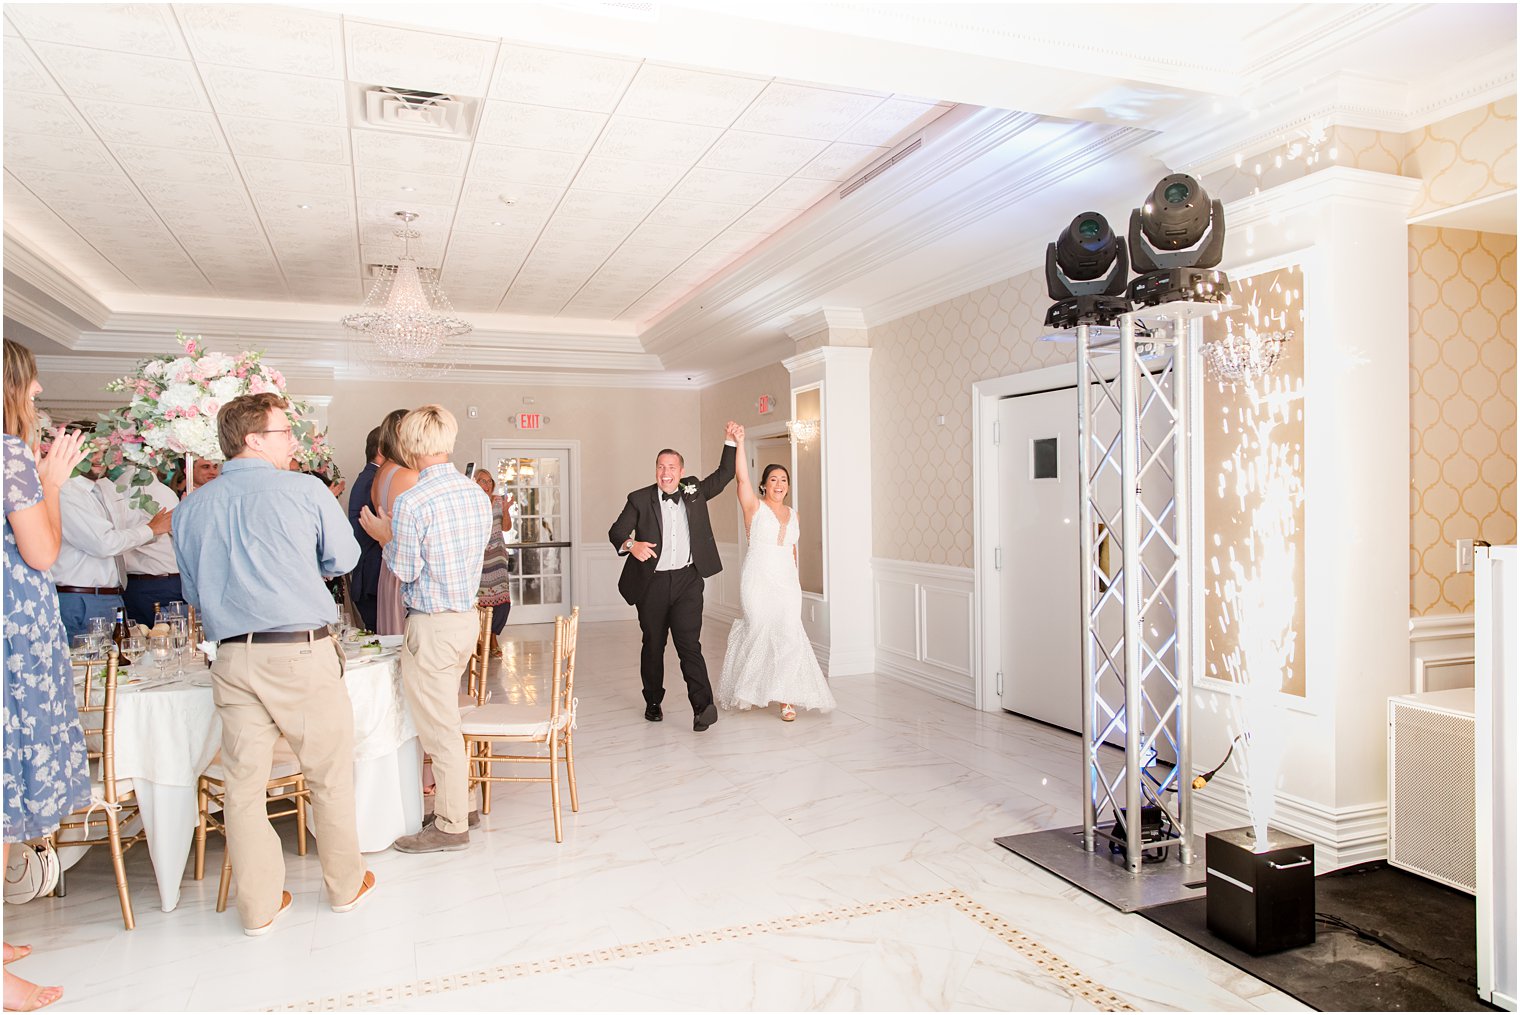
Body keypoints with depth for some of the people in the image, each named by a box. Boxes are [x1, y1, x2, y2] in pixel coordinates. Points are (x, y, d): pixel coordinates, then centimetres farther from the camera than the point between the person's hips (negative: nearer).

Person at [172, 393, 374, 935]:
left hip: (233, 659, 4)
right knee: (330, 774, 11)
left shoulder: (190, 508, 7)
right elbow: (343, 559, 6)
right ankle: (346, 885, 25)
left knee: (244, 783, 11)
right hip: (304, 652, -4)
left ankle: (259, 906, 22)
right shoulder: (305, 490, -6)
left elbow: (195, 591, 15)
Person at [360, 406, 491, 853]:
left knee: (440, 728, 2)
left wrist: (386, 537, 4)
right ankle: (455, 802, 31)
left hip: (432, 625, -8)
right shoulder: (478, 494, 5)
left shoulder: (411, 502, -18)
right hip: (468, 617, 8)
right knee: (445, 719, 21)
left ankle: (451, 825, 12)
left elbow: (406, 572, -14)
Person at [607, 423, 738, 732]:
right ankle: (653, 702, 28)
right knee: (653, 645, 12)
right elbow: (616, 532, -4)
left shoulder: (694, 492, 9)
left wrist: (730, 441, 6)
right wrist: (631, 544, -26)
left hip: (687, 580, 0)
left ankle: (703, 706, -16)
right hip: (652, 583, 0)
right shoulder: (640, 499, 1)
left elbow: (724, 474, 17)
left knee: (689, 643, -11)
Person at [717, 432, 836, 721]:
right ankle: (752, 690, 23)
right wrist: (740, 442, -24)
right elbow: (743, 478, -15)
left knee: (789, 634, -6)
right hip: (758, 581, -3)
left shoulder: (793, 514, 13)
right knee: (759, 632, 2)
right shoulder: (755, 507, 0)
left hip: (786, 582, 4)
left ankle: (786, 697, 1)